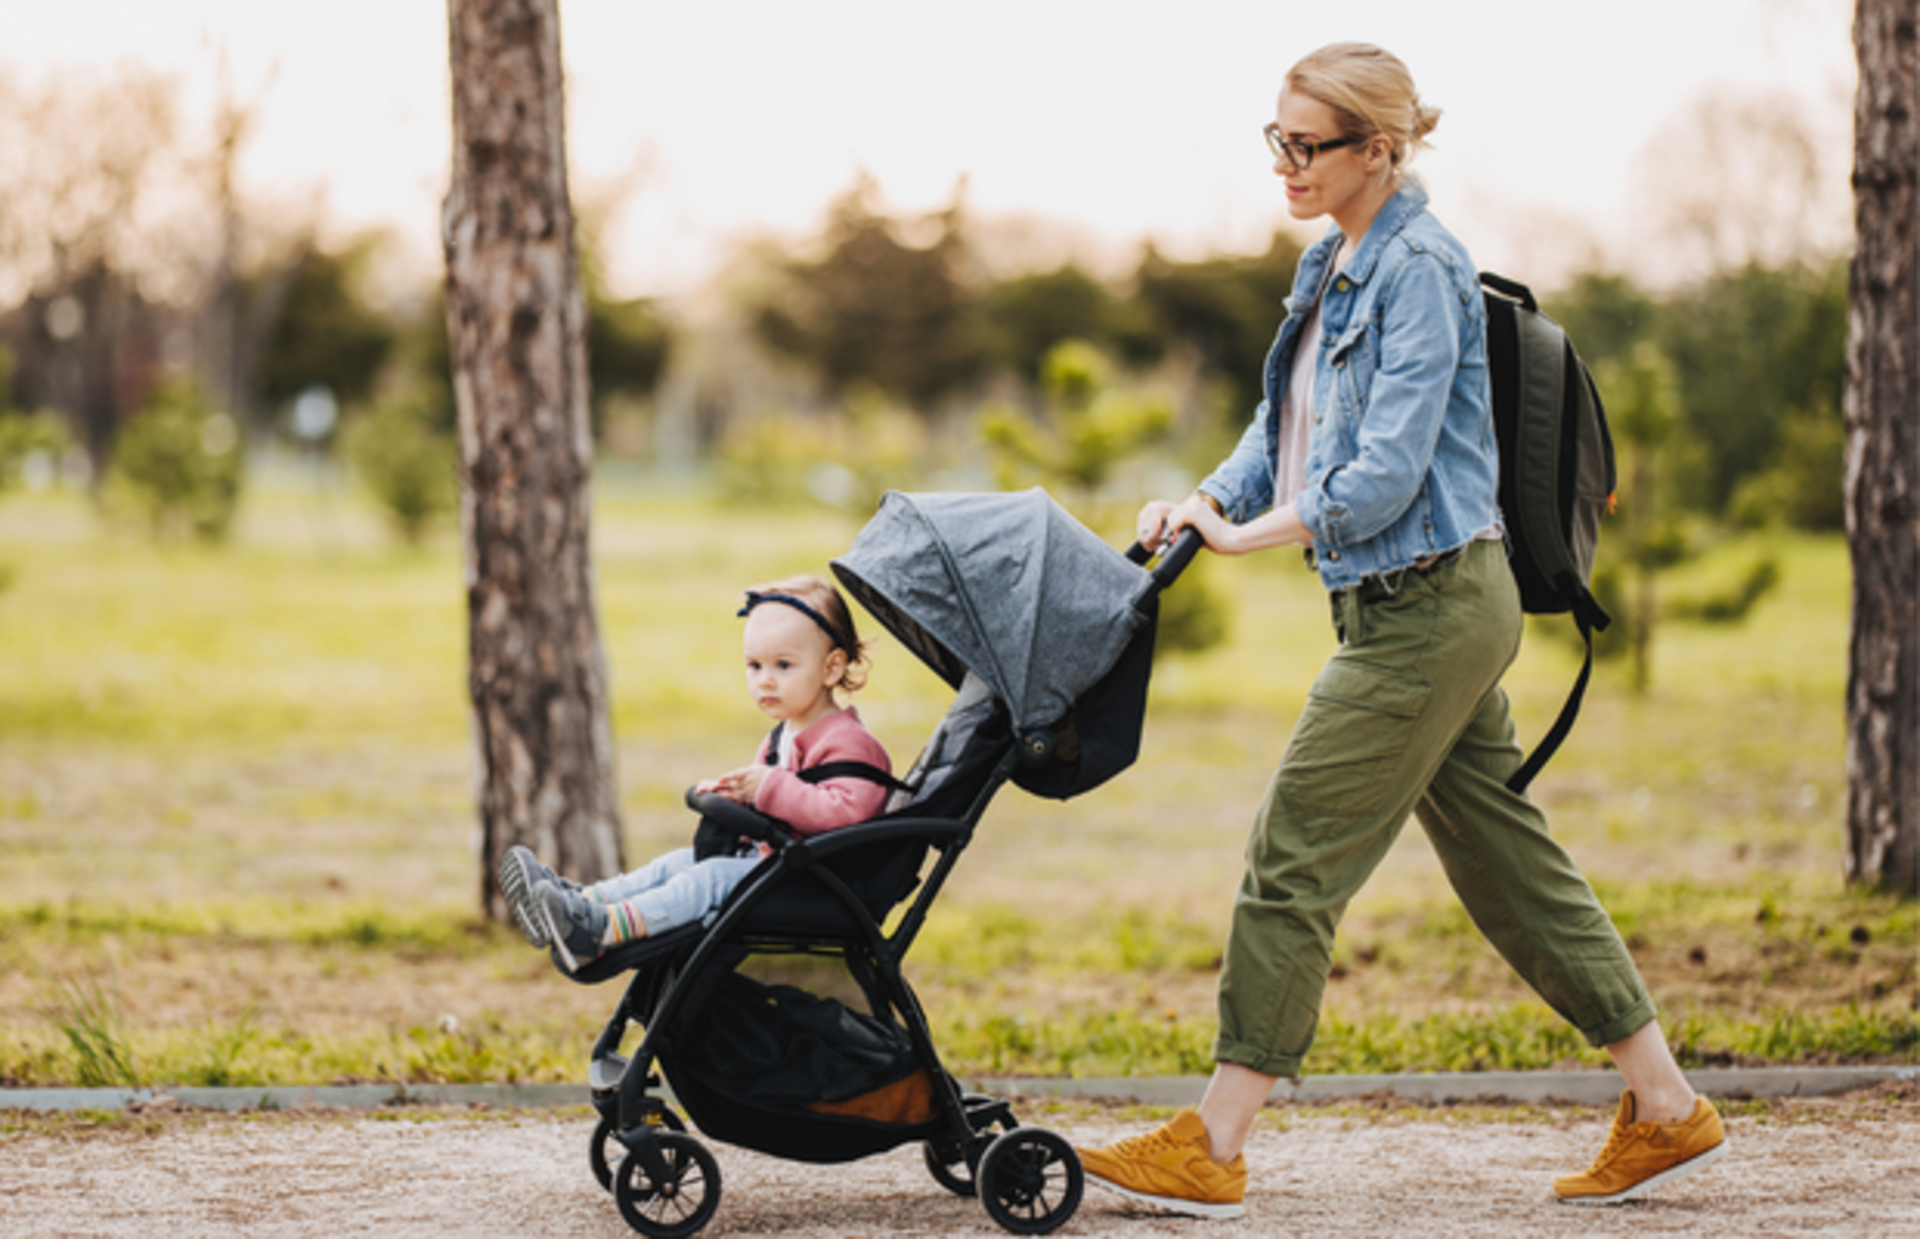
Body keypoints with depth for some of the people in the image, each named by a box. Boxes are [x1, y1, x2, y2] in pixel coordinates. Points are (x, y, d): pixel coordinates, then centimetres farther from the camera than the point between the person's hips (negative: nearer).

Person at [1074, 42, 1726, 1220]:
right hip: (1420, 608, 10)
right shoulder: (1336, 265, 13)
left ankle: (1212, 1151, 0)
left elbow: (1385, 473, -21)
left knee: (1296, 860, -6)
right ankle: (1667, 1109, 18)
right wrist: (1203, 500, 1)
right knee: (1507, 859, 12)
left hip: (1429, 610, -10)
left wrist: (1247, 536, -16)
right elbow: (1285, 428, 17)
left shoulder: (1418, 269, -16)